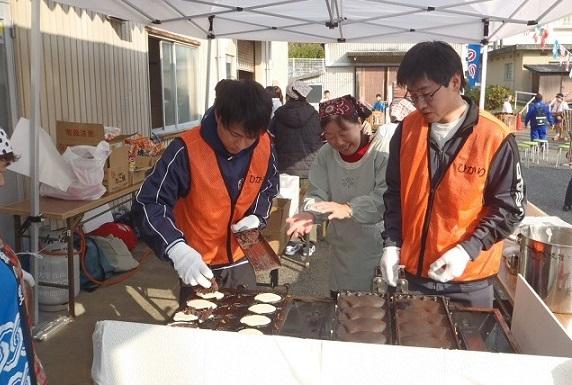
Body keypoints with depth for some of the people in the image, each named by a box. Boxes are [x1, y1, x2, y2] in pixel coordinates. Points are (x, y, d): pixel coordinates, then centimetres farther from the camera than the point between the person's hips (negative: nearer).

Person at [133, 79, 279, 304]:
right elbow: (148, 204, -25)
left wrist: (257, 217, -12)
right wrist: (177, 249, -39)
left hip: (241, 261, 4)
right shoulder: (187, 150, -25)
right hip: (198, 264, -4)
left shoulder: (264, 146, -10)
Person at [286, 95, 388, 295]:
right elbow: (317, 193, -4)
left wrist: (349, 209, -38)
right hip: (343, 248, 5)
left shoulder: (381, 153, -15)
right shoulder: (326, 154, 1)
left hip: (379, 246, -4)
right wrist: (310, 213, -25)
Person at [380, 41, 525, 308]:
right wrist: (391, 243, -5)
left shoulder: (495, 139, -14)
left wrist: (467, 251, -19)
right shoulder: (407, 129, -2)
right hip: (414, 271, 3)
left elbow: (509, 208, -9)